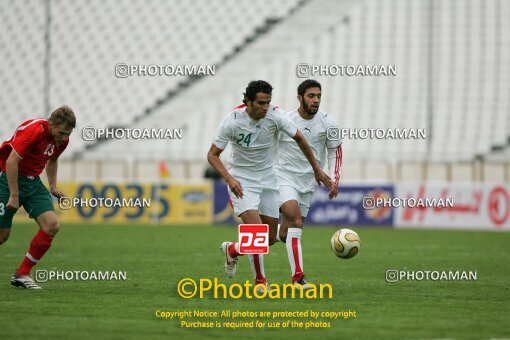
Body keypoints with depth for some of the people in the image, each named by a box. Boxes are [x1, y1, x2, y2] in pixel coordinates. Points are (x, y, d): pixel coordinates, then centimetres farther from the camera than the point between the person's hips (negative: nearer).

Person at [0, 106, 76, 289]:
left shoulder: (62, 139, -1)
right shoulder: (33, 130, -25)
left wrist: (53, 187, 13)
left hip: (33, 182, 7)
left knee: (51, 225, -11)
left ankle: (22, 274, -2)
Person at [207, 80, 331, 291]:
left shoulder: (276, 116, -15)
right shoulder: (232, 121, -21)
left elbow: (298, 138, 2)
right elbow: (212, 155, -12)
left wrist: (316, 169, 8)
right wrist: (229, 178, -26)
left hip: (268, 179, 4)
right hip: (241, 181, -4)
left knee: (270, 237, 6)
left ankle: (232, 250, 35)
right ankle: (260, 280, 0)